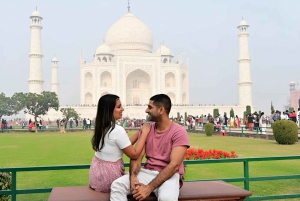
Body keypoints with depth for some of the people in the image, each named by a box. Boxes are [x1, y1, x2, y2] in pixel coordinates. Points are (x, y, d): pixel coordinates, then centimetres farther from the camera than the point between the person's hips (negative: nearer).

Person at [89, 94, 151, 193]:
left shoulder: (102, 126, 3)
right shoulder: (117, 130, -23)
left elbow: (125, 145, 8)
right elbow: (134, 154, -16)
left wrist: (140, 131, 5)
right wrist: (144, 133, -9)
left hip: (97, 171, 8)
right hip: (108, 175, -8)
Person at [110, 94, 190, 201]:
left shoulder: (179, 132, -11)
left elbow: (174, 165, -20)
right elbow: (137, 156, 1)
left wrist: (149, 188, -27)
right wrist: (133, 177, -22)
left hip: (169, 175, -4)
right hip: (147, 172, 5)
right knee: (117, 185, -20)